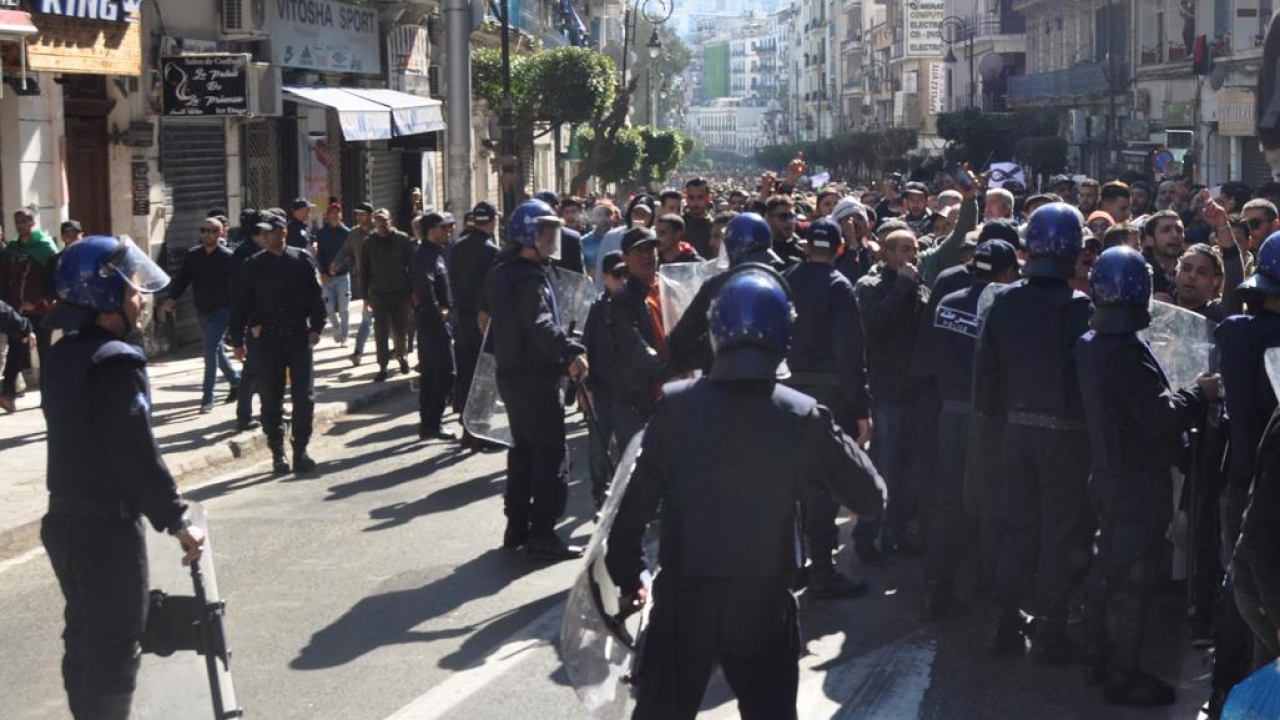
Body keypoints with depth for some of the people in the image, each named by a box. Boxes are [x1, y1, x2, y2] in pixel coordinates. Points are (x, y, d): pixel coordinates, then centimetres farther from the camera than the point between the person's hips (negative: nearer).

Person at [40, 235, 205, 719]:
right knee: (116, 646, 1)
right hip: (108, 526, -9)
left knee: (84, 637, 18)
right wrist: (176, 521, -14)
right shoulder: (117, 361, -20)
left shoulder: (63, 354, 8)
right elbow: (136, 453, -22)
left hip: (65, 517, 9)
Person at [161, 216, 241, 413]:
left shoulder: (228, 258, -10)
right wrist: (172, 298, -14)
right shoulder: (192, 256, 3)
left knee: (211, 350, -14)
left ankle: (207, 397, -10)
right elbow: (181, 279, 4)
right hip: (202, 312, 6)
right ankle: (235, 381, 37)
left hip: (221, 311, -6)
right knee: (216, 350, 17)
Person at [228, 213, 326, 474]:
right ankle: (277, 452, 13)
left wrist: (316, 327, -7)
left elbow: (316, 296, 2)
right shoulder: (254, 265, 1)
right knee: (271, 399, 4)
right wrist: (237, 340, 1)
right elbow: (241, 303, 3)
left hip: (299, 336, 0)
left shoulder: (302, 260, 0)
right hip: (267, 338, 0)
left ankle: (300, 450, 11)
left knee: (304, 396, 1)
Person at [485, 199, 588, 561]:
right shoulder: (530, 279, -19)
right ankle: (542, 534, -8)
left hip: (511, 373, 10)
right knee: (551, 450, -7)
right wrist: (572, 352, -43)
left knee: (523, 447, 18)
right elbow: (541, 324, -34)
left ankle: (517, 527, 23)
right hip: (535, 377, -10)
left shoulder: (501, 273, 12)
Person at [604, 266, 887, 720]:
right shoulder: (804, 416, -9)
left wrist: (627, 577, 10)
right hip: (764, 602, 0)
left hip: (683, 597, 0)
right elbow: (871, 499, -2)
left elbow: (636, 504, -4)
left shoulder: (675, 404, -8)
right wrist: (836, 438, 12)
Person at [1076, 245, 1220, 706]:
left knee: (1109, 570, 18)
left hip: (1107, 473, 9)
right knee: (1134, 579, -1)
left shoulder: (1089, 344, 5)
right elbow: (1158, 416, -26)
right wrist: (1199, 394, -13)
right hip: (1139, 480, -9)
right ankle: (1122, 678, 6)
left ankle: (1104, 660, 29)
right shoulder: (1128, 350, -23)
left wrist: (1177, 397, 11)